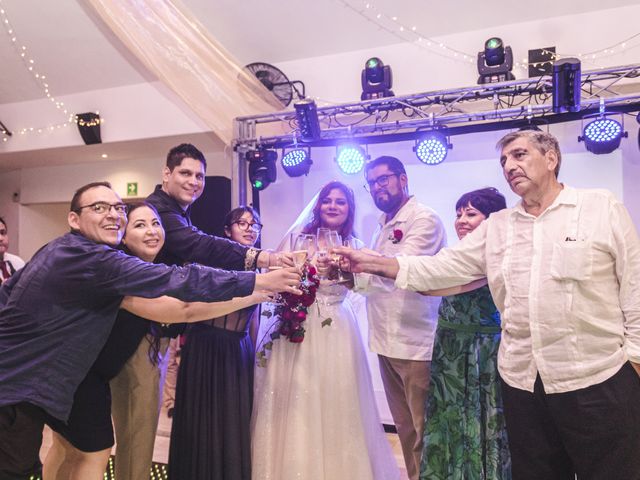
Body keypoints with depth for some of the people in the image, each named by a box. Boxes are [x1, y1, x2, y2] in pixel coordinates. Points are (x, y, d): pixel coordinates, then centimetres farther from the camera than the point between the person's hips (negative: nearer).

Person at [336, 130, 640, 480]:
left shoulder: (603, 209, -1)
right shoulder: (496, 226, 9)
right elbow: (443, 267, 3)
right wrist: (373, 263, -4)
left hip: (598, 381, -3)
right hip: (521, 382, 4)